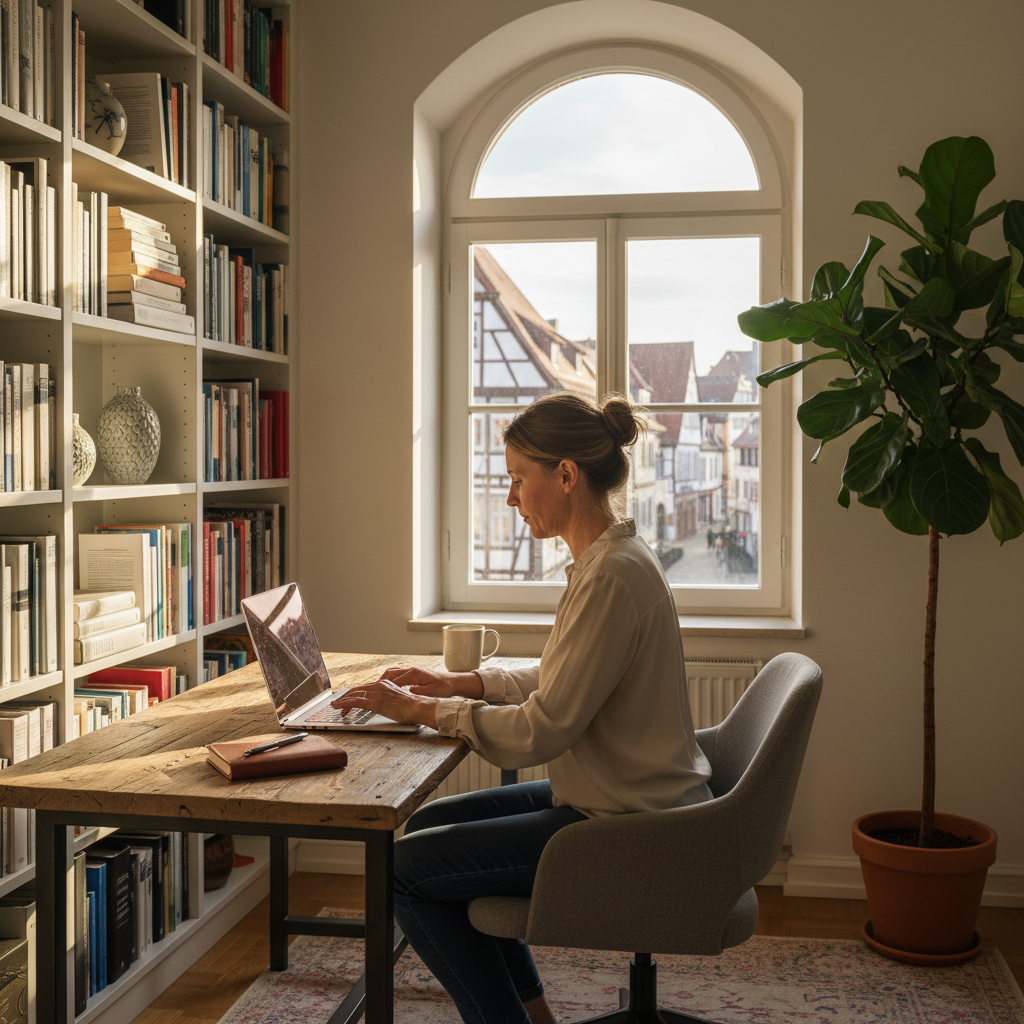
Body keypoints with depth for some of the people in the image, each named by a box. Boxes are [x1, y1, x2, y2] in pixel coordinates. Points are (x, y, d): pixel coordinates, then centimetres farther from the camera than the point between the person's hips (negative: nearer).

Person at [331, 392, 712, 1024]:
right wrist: (459, 684, 9)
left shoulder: (612, 577, -24)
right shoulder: (612, 557, 7)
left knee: (406, 868, -6)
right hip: (625, 802, 10)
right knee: (432, 824, 16)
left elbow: (541, 730, -24)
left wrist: (422, 710, -13)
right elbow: (559, 683, 18)